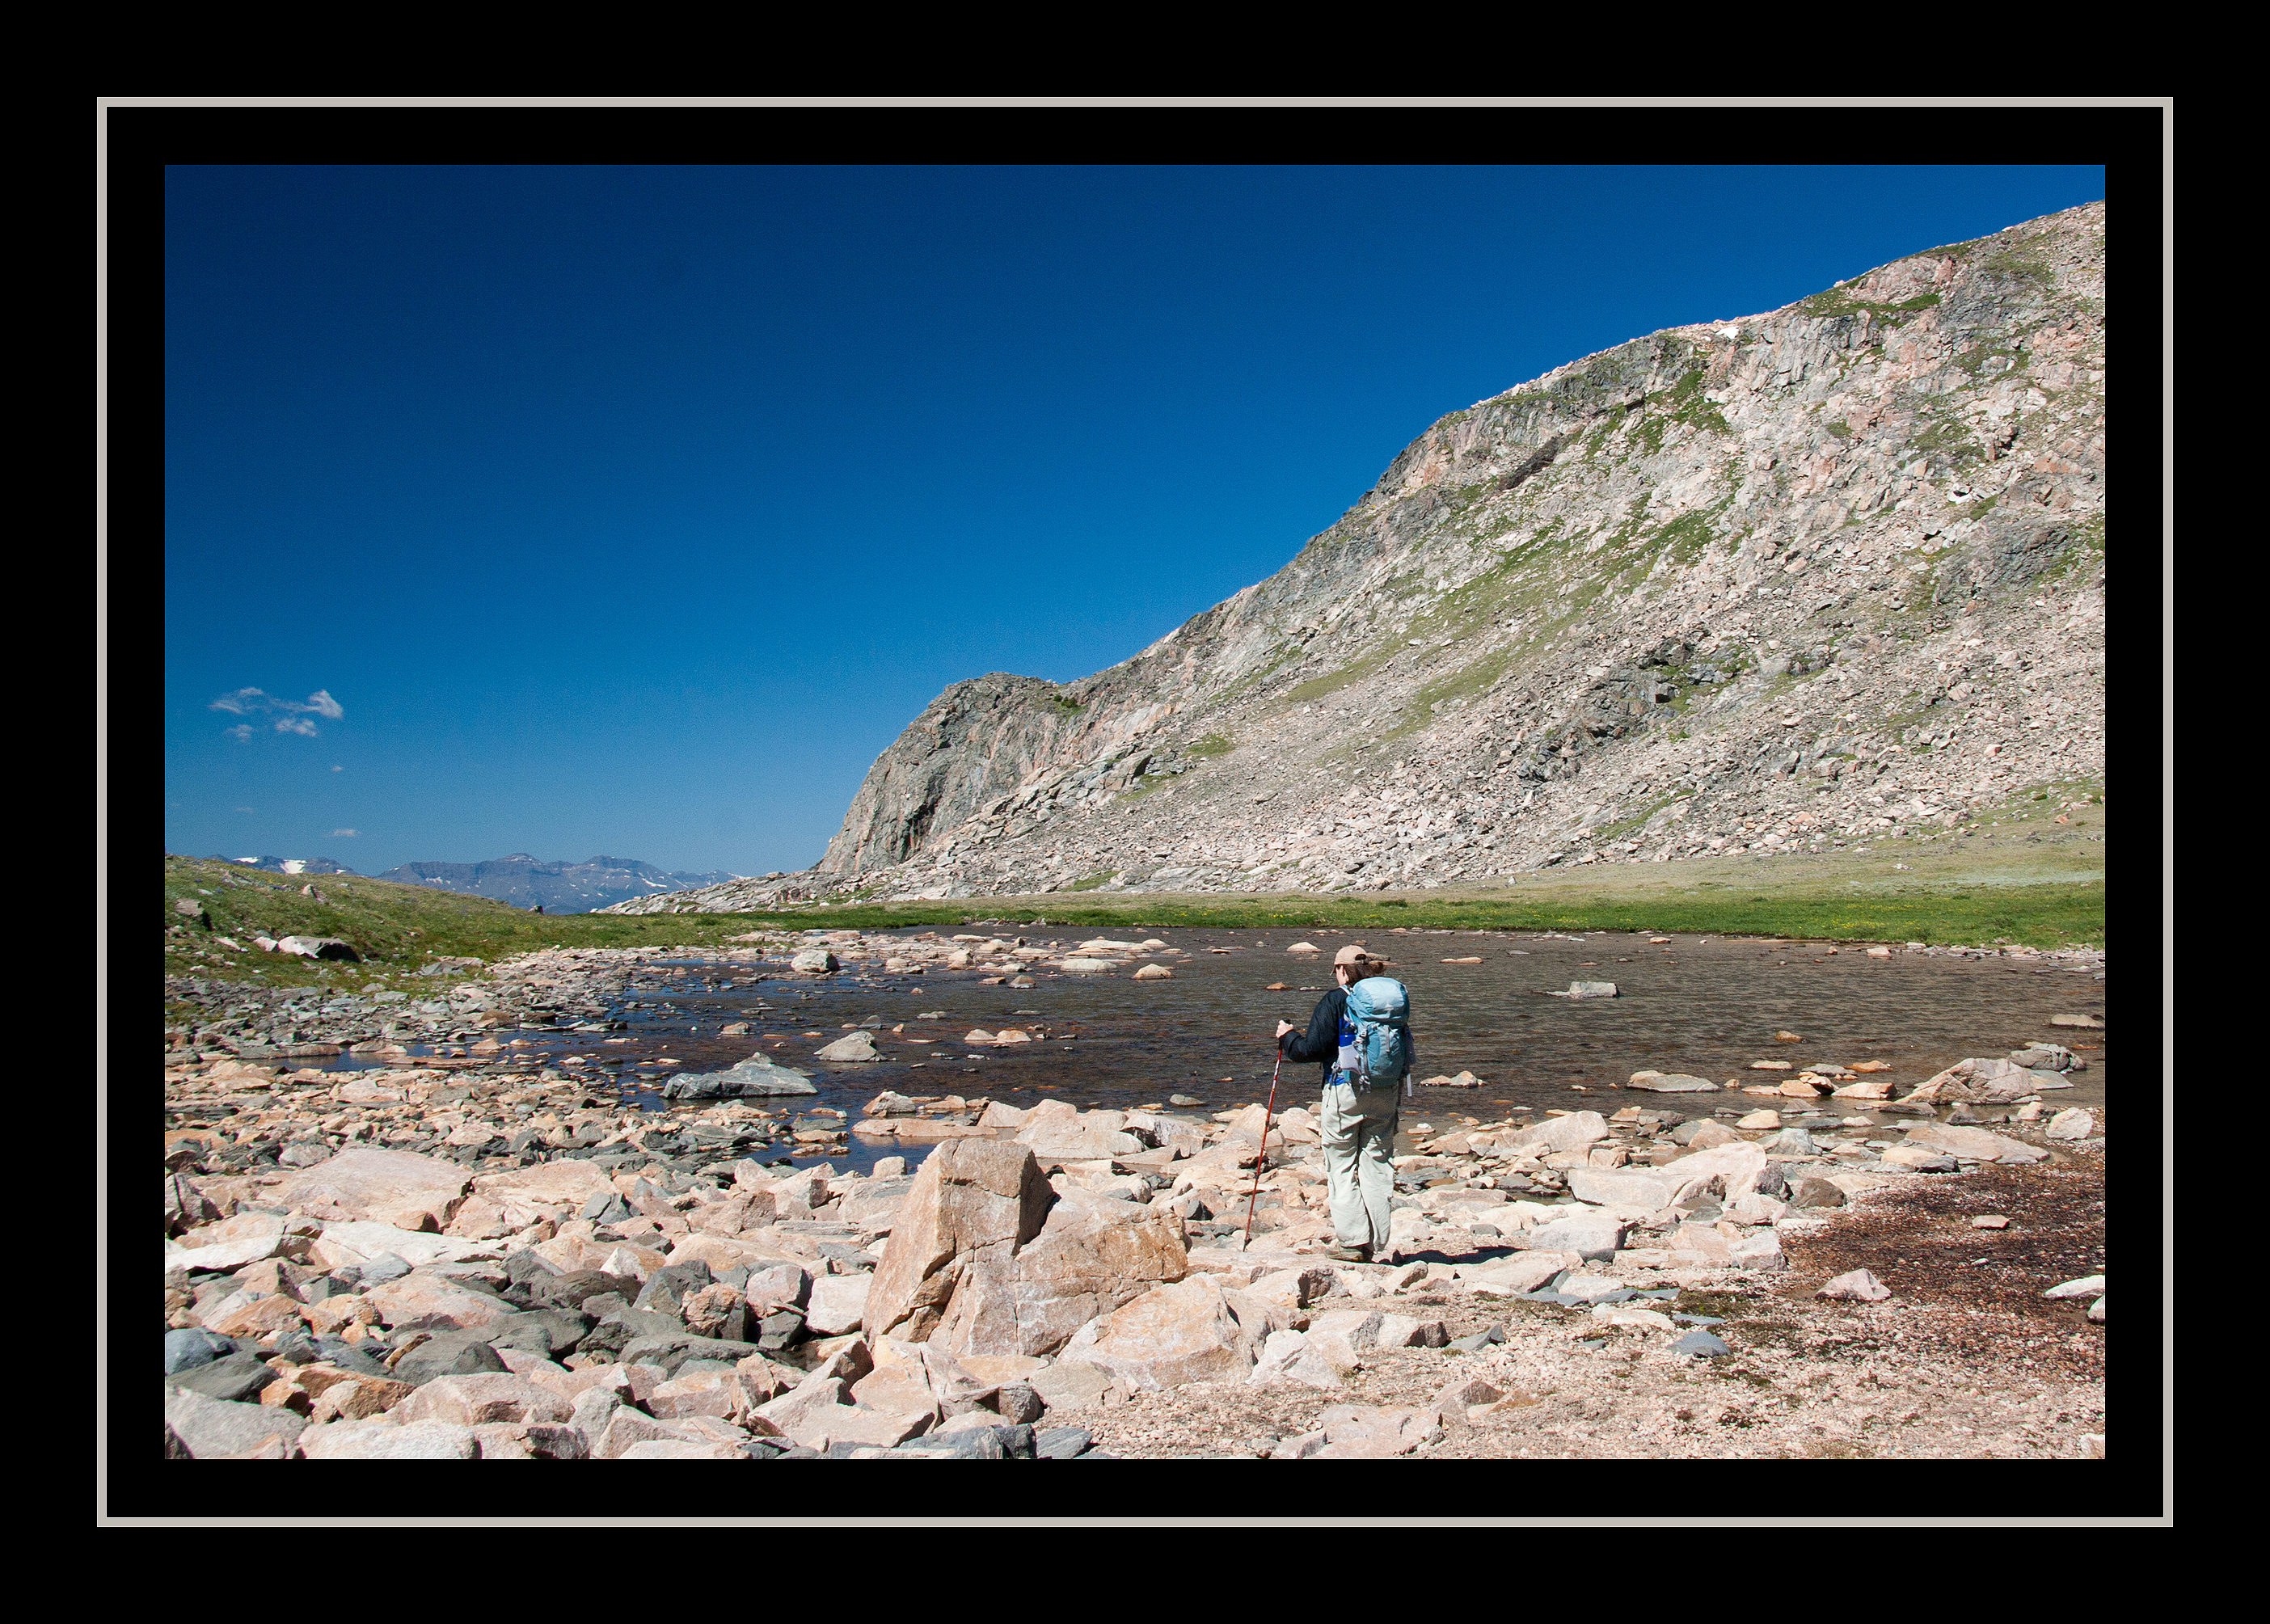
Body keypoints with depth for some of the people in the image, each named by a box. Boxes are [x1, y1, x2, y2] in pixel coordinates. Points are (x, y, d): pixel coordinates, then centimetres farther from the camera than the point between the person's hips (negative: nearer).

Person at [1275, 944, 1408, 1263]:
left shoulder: (1336, 1000, -7)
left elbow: (1313, 1048, -11)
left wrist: (1288, 1036, 8)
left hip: (1344, 1092, -5)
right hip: (1385, 1092, 5)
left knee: (1342, 1166, 6)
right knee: (1377, 1165, 9)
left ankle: (1351, 1240, 3)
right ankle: (1377, 1245, 11)